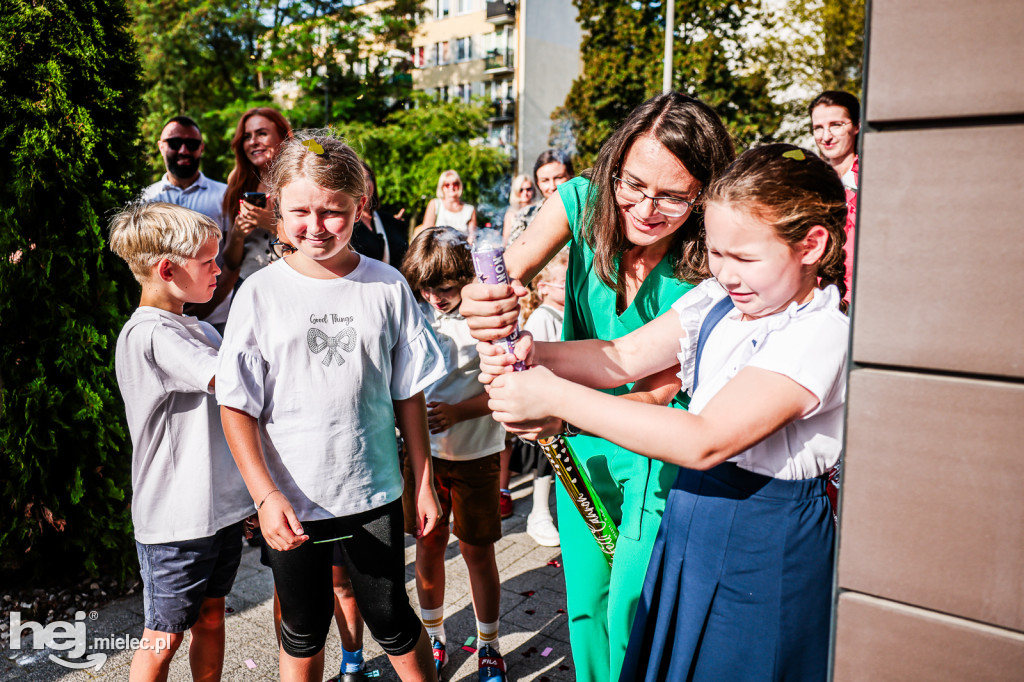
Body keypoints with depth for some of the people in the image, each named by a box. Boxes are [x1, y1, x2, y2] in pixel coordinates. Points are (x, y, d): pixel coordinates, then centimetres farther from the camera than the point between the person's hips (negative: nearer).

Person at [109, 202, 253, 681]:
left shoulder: (199, 329, 9)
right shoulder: (149, 333, -18)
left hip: (219, 506, 8)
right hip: (174, 521, -8)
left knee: (210, 618, 19)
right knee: (164, 637, 8)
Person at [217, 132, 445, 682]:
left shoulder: (386, 286, -5)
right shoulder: (260, 293, -7)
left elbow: (409, 395, 2)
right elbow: (237, 408, -5)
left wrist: (424, 482, 3)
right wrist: (265, 495, -14)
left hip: (374, 493, 0)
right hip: (290, 502, 0)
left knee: (392, 623, 15)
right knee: (303, 633, 18)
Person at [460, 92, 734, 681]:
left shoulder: (709, 268, -23)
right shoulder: (583, 203, -14)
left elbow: (660, 389, -23)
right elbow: (511, 266, -26)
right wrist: (485, 296, -50)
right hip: (584, 443, 4)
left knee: (630, 615, 5)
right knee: (585, 605, 19)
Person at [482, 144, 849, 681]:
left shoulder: (821, 333, -25)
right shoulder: (718, 300, -2)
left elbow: (705, 442, -32)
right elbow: (623, 357, 1)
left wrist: (554, 396, -32)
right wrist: (532, 355, -19)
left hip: (764, 546, -6)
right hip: (692, 517, 7)